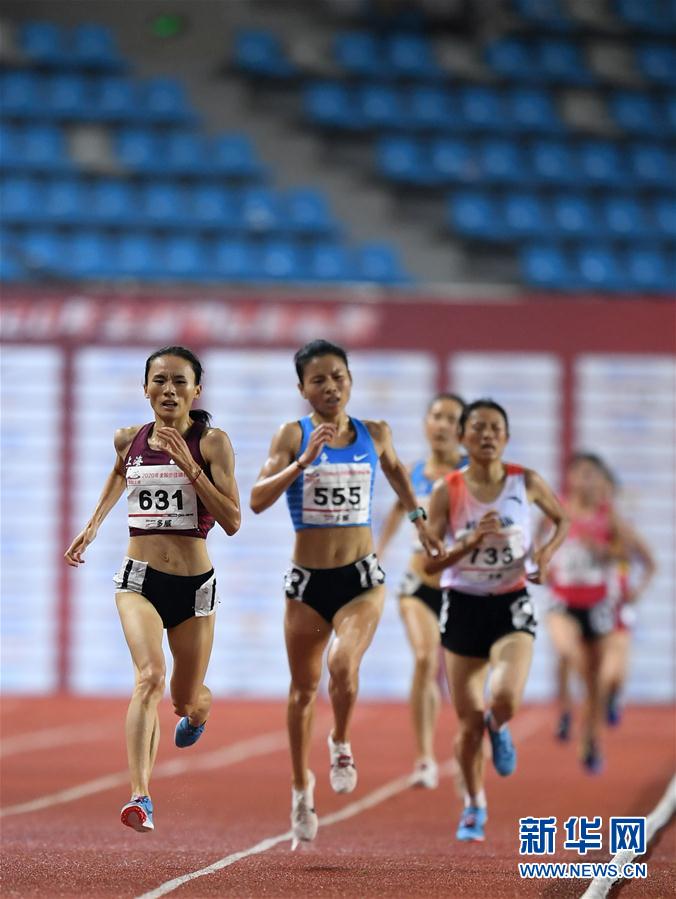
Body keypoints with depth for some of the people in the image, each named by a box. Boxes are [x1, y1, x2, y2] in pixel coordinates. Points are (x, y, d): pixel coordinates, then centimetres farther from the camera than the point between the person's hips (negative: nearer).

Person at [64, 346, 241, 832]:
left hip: (193, 582, 0)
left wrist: (189, 465, -19)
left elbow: (232, 521, -14)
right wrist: (91, 528, 24)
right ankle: (140, 798, -33)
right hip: (140, 578, 0)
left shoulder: (212, 442, -7)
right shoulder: (129, 440, 3)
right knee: (150, 675, -26)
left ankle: (197, 710, 56)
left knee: (185, 701, 15)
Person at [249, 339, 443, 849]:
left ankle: (342, 746, 3)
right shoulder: (294, 435, -5)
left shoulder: (374, 435, 2)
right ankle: (302, 785, 34)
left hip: (361, 578, 0)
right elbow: (258, 499, -17)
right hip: (307, 581, 0)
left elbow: (395, 469, 26)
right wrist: (304, 460, -25)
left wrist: (417, 516, 19)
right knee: (304, 689, 12)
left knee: (344, 665, -27)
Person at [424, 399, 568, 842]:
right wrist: (470, 543, -23)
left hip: (512, 606, 0)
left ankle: (498, 728, 15)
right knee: (469, 722, 4)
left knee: (505, 700, -25)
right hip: (463, 606, 1)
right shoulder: (447, 491, -7)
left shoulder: (527, 482, -4)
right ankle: (474, 805, 28)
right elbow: (429, 562, -7)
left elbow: (562, 520, 14)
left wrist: (548, 552, -5)